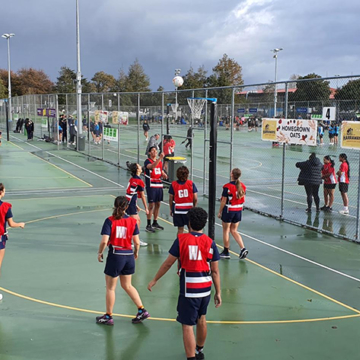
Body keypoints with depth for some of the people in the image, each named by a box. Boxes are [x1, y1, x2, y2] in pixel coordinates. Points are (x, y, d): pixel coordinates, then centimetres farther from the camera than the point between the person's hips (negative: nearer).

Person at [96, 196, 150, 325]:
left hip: (115, 256, -4)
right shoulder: (132, 221, -2)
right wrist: (136, 253, 17)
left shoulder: (110, 221, -11)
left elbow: (104, 241, -18)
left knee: (110, 288, 12)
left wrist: (99, 253, -2)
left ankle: (108, 317, 23)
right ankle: (142, 310, 18)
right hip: (129, 256, 4)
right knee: (127, 285, 21)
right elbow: (137, 243, -2)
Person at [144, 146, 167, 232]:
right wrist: (160, 158, -41)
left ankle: (155, 223, 24)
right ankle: (148, 225, 1)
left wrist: (163, 175, -2)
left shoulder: (160, 161, 12)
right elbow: (152, 166, -31)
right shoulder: (147, 161, -9)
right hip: (151, 186, -7)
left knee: (158, 204, 11)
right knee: (151, 205, -6)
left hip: (159, 185, 7)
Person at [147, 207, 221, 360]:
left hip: (188, 290, -5)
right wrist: (218, 292, 9)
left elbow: (168, 263, -5)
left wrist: (154, 280, 8)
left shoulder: (181, 239, -10)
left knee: (188, 326, 1)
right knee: (201, 319, 25)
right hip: (206, 288, 5)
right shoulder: (210, 242, -3)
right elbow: (215, 271, 0)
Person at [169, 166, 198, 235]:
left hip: (177, 209, 0)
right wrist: (194, 207, 11)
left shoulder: (173, 184, -7)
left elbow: (170, 199, -3)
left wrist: (171, 209, 10)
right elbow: (195, 199, -7)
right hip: (189, 209, 0)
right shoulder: (191, 183, -7)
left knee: (180, 229, 8)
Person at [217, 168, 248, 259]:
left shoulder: (227, 187, -18)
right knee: (234, 231, 17)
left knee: (226, 231, 10)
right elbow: (242, 200, 7)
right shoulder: (242, 186, -1)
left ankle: (226, 252, 19)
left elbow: (224, 201, -13)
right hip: (238, 211, 5)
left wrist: (220, 212, -3)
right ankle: (243, 248, 2)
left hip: (228, 211, -5)